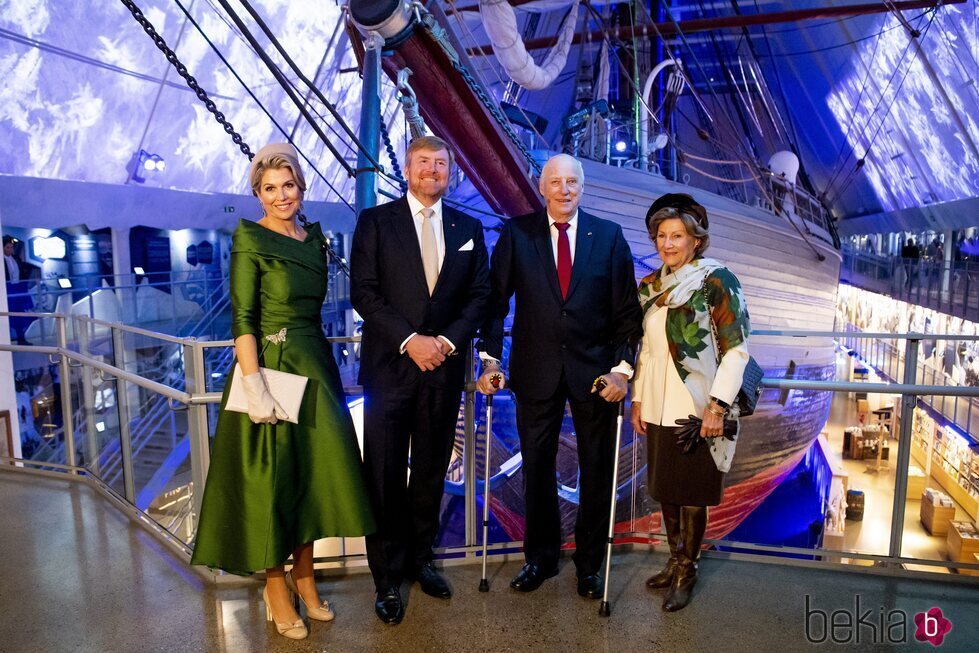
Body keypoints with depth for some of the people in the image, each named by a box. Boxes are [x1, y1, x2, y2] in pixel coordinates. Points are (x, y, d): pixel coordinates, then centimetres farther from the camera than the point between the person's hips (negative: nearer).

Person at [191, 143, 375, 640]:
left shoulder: (314, 235, 10)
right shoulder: (249, 239, -8)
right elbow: (242, 318, -14)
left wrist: (324, 365, 11)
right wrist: (254, 385, -21)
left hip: (314, 367, 7)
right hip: (271, 366, -6)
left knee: (314, 472, 12)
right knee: (271, 477, 4)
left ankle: (303, 575, 30)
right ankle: (275, 586, 23)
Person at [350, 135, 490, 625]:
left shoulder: (468, 227, 11)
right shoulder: (375, 221, 1)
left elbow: (479, 294, 7)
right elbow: (363, 292, -6)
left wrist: (447, 340, -8)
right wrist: (410, 340, -14)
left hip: (445, 365, 3)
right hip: (390, 365, -2)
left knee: (432, 471, 12)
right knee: (385, 475, 4)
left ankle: (420, 559, 29)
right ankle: (388, 577, 19)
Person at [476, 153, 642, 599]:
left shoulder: (609, 236, 0)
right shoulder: (516, 233, 0)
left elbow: (626, 310, -1)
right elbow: (496, 300, 0)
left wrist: (622, 368, -11)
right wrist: (490, 357, -9)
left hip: (595, 370, 0)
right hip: (536, 370, 0)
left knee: (596, 470, 11)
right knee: (536, 467, 12)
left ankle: (589, 563, 32)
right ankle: (540, 557, 33)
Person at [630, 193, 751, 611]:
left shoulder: (716, 281, -7)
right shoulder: (649, 287, 9)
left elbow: (736, 349, -10)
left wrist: (719, 405, -16)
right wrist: (636, 399, 10)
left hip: (697, 408, -5)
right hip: (658, 408, 6)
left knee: (691, 493, 6)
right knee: (665, 489, 15)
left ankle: (686, 572, 24)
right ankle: (676, 561, 33)